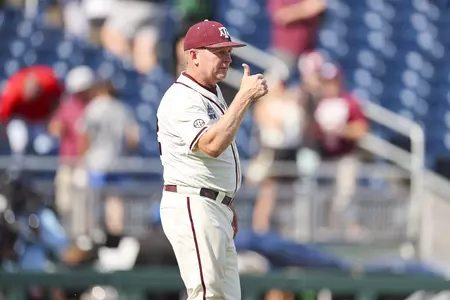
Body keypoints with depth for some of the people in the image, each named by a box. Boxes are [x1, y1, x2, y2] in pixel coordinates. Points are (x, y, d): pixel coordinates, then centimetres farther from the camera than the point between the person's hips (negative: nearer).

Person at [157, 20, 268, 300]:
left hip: (217, 210, 10)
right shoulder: (181, 98, -15)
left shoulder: (214, 94, 17)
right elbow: (212, 145, -30)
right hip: (192, 206, -10)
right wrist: (244, 97, -28)